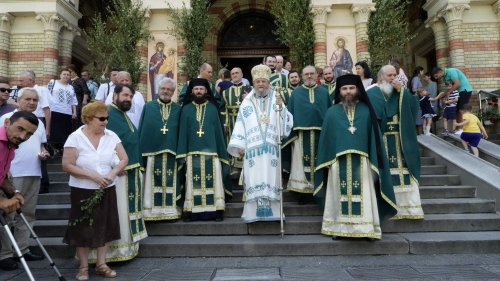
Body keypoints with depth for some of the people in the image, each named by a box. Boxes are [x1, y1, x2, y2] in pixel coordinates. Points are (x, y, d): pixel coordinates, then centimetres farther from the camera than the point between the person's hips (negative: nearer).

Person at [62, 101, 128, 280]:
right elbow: (67, 165, -14)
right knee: (83, 229, 7)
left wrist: (112, 174, -19)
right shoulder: (75, 137, -10)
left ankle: (101, 264, 23)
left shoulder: (111, 136, -1)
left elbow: (124, 159, -1)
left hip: (107, 190, 3)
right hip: (83, 191, -3)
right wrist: (93, 175, -20)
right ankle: (83, 267, 22)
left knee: (105, 227, 9)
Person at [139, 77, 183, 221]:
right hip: (152, 151, -1)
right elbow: (141, 130, 6)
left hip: (172, 152, 1)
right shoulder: (148, 107, 8)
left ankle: (171, 211, 10)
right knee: (153, 184, 1)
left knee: (170, 184, 3)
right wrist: (142, 150, -1)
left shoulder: (178, 109, 11)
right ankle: (152, 212, 8)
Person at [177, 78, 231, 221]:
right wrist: (183, 153, -3)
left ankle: (217, 211, 2)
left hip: (211, 151, 0)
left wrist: (221, 152, 1)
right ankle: (190, 211, 4)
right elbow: (182, 131, 6)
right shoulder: (186, 109, 10)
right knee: (193, 182, 0)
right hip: (192, 152, 0)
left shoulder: (212, 108, 10)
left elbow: (218, 130, 8)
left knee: (213, 181, -2)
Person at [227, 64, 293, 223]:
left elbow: (287, 123, 2)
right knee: (254, 180, -2)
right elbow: (240, 125, 7)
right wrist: (239, 146, 0)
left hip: (271, 149, 0)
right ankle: (254, 212, 3)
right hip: (252, 149, 0)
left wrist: (281, 107, -13)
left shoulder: (276, 101, 10)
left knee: (271, 179, -1)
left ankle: (272, 211, 6)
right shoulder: (247, 103, 11)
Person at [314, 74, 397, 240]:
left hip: (362, 162, 0)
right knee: (340, 196, 5)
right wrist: (327, 161, 0)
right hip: (338, 162, 0)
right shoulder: (332, 112, 7)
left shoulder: (366, 110, 6)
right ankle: (338, 228, 14)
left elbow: (374, 135, 6)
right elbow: (326, 138, 6)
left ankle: (367, 228, 11)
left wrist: (374, 159, 0)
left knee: (364, 196, 2)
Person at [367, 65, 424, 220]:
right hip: (381, 140, -3)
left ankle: (408, 205, 7)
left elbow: (413, 106, 0)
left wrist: (402, 91, -7)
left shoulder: (401, 92, 15)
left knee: (402, 169, 2)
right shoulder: (372, 93, 2)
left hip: (400, 140, 4)